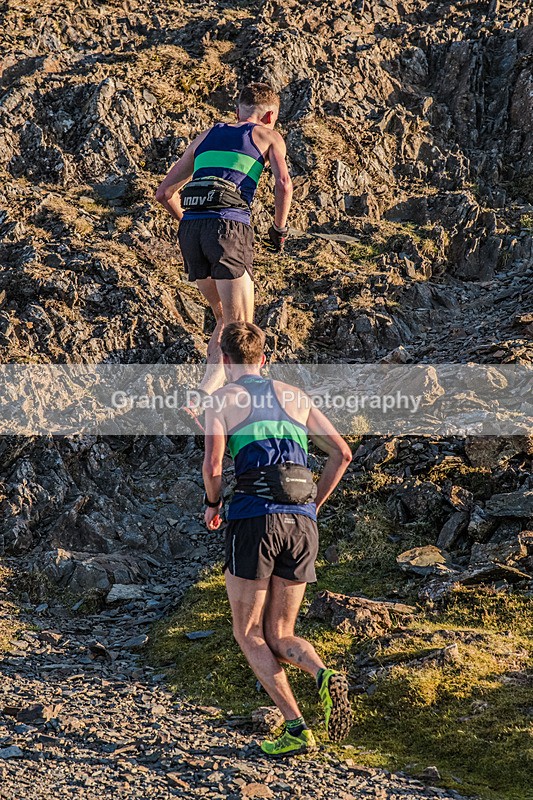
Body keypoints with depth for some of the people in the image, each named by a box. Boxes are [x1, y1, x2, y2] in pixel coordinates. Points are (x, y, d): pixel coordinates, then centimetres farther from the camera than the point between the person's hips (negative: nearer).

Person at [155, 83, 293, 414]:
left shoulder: (207, 136, 29)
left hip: (190, 227, 5)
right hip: (229, 226, -5)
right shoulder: (269, 136, 16)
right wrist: (280, 228, 12)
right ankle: (198, 401, -22)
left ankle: (216, 389, 10)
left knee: (225, 319, 21)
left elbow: (164, 193, 28)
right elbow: (284, 184, -3)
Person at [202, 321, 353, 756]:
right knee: (280, 638, 14)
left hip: (253, 519, -4)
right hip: (302, 525, 4)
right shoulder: (294, 396, 20)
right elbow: (342, 453, 14)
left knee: (249, 635, 9)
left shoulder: (223, 399, 6)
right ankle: (325, 676, -20)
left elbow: (213, 464, -9)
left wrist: (212, 504, 10)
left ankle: (297, 729, -6)